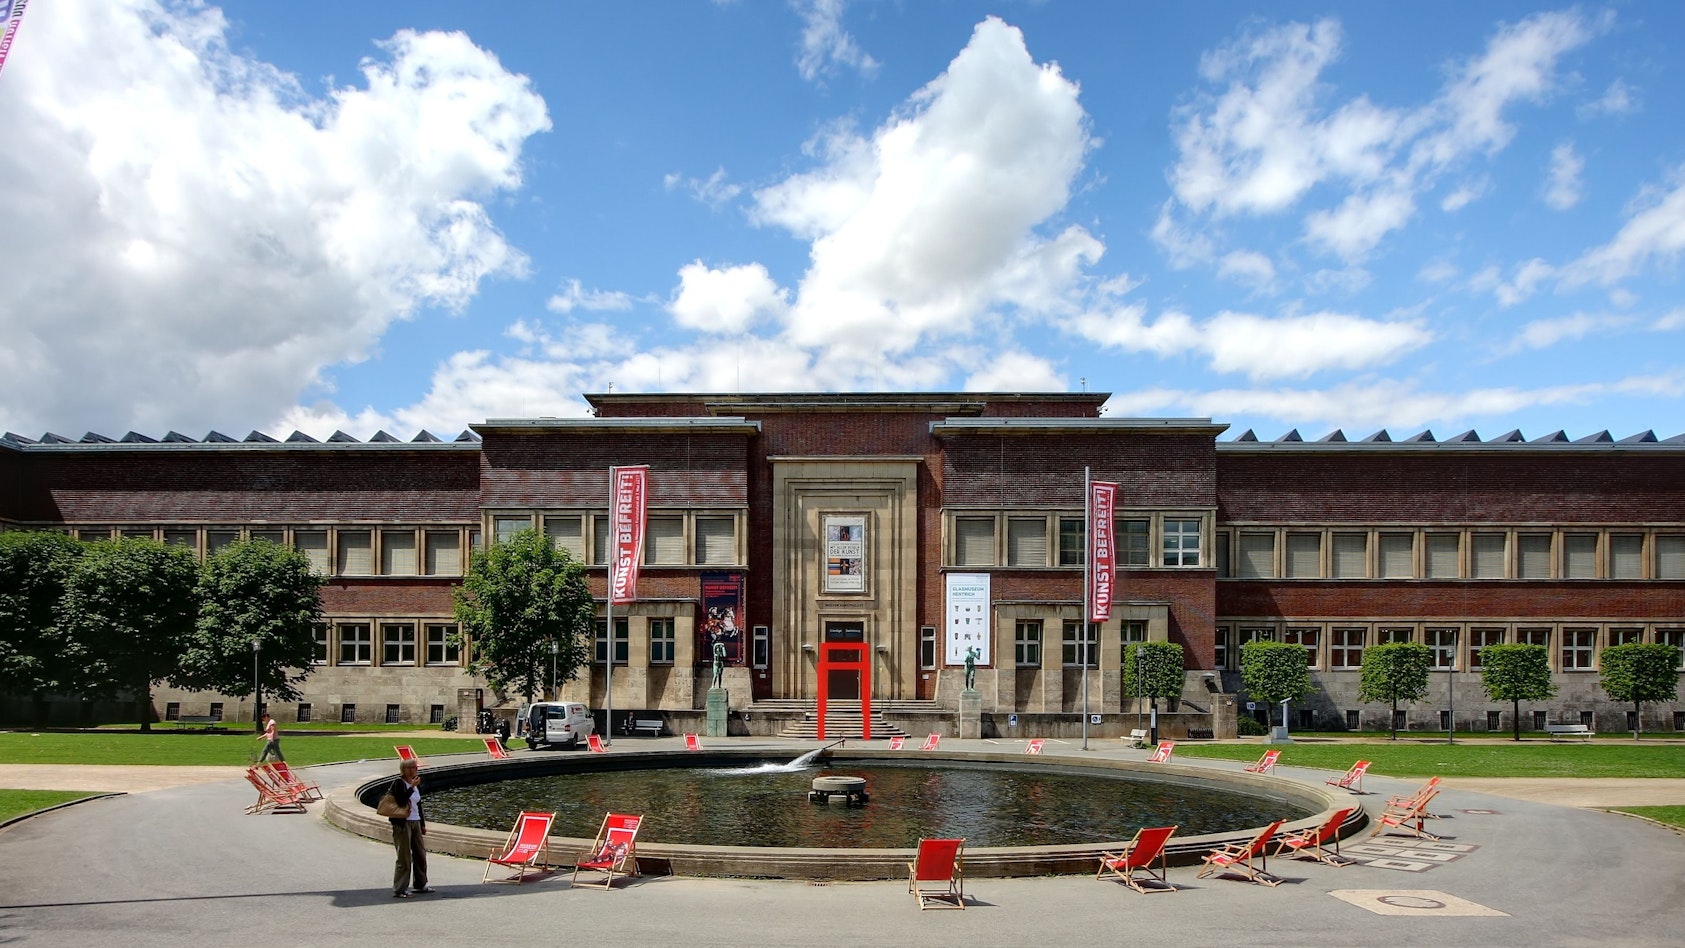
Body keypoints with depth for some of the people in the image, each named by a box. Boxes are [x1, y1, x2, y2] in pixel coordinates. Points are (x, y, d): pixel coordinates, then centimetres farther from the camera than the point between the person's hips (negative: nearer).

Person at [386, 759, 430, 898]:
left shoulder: (416, 785, 13)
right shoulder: (398, 783, -8)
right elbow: (401, 800, -22)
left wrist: (423, 824, 18)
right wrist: (412, 787, -24)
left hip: (416, 823, 7)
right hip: (402, 823, -7)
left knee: (421, 854, 11)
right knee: (404, 858, -6)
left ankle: (420, 885, 22)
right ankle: (399, 890, 1)